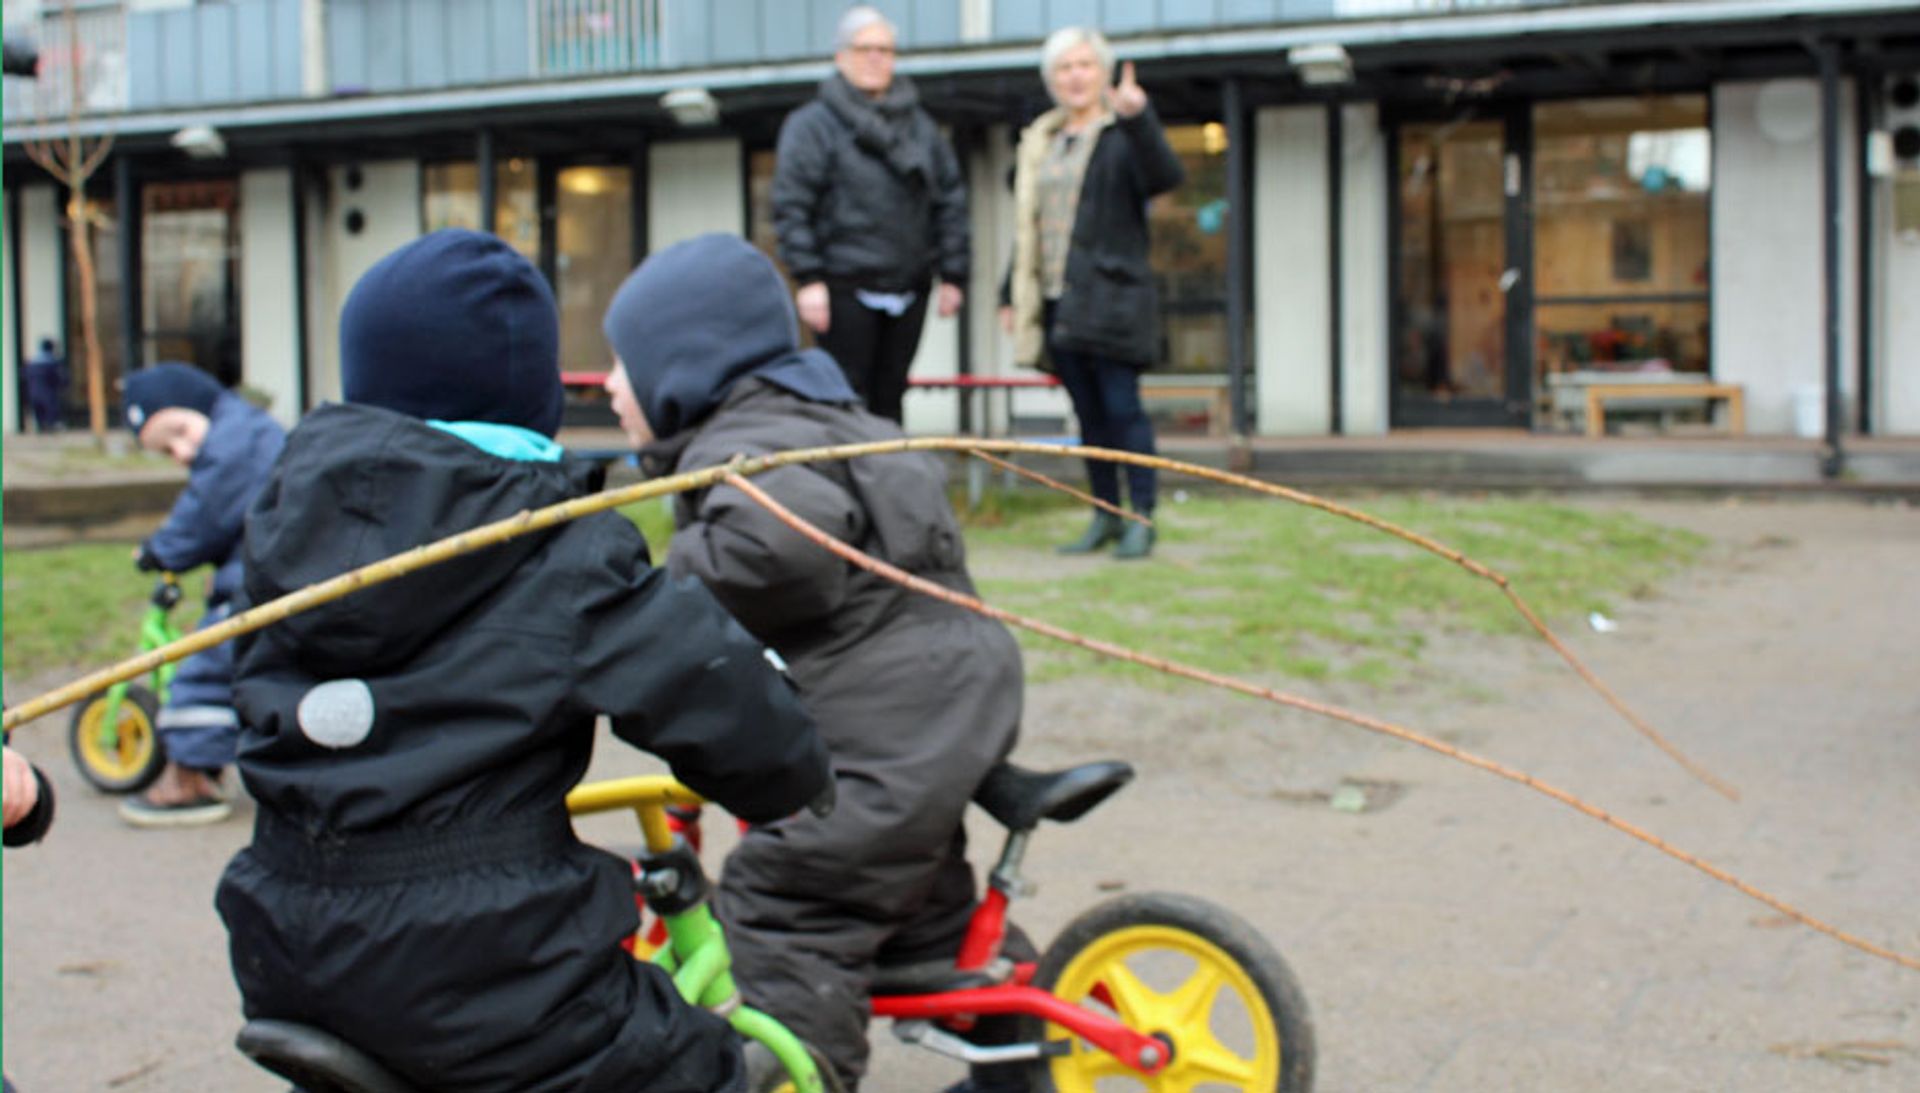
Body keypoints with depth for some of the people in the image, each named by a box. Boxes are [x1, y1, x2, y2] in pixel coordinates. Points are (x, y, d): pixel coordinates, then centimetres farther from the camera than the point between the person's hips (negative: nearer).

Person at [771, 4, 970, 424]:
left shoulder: (919, 125, 14)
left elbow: (950, 200, 15)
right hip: (845, 289, -4)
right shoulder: (812, 125, -1)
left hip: (908, 290, 5)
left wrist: (953, 274, 8)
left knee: (889, 397, 10)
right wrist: (808, 278, -14)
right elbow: (792, 206, -7)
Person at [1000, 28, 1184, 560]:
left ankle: (1142, 520, 1)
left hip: (1110, 296, -6)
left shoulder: (1122, 136, -3)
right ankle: (1105, 517, 18)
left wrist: (1137, 117, -39)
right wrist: (1013, 296, 19)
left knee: (1122, 408, -6)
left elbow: (1165, 176, -24)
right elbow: (1027, 226, 21)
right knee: (1088, 412, 10)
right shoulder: (1039, 142, 16)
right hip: (1056, 300, 6)